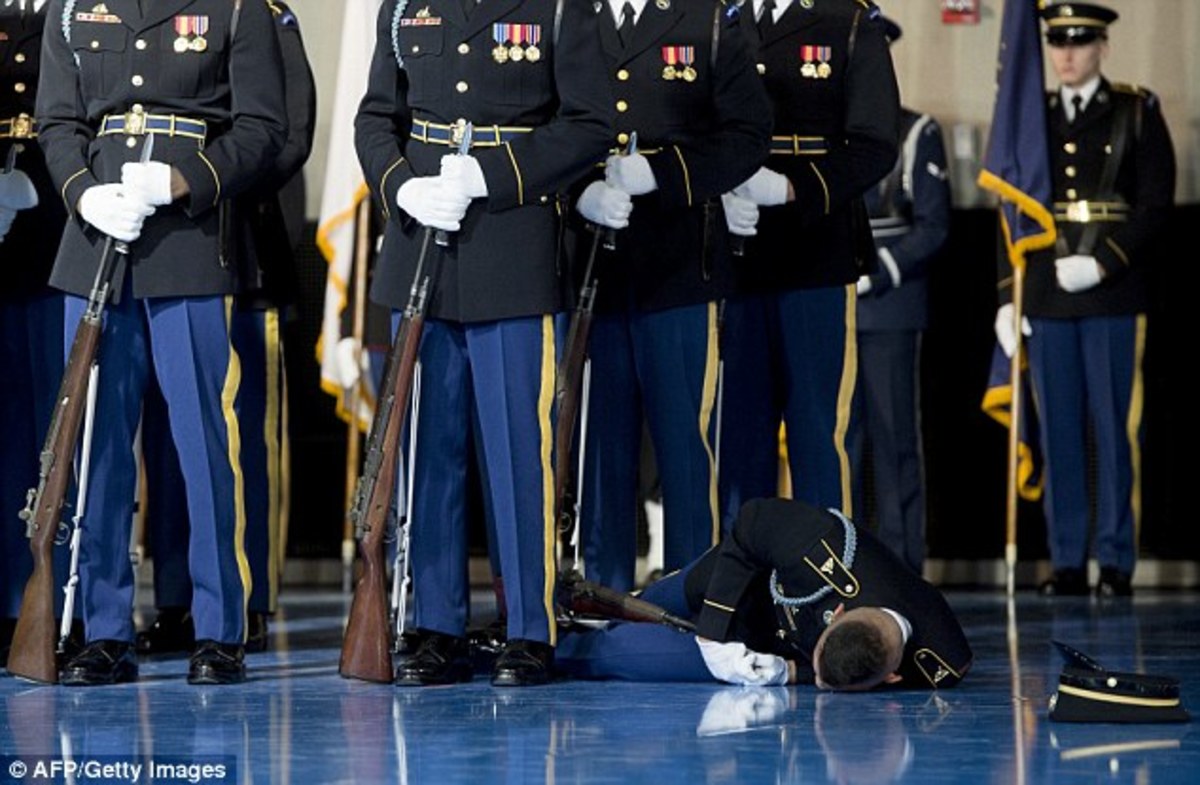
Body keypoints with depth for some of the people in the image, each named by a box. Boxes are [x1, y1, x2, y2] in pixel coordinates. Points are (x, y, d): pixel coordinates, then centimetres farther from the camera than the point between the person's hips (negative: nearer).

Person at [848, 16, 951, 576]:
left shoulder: (916, 134, 2)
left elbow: (934, 227, -3)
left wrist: (873, 276, -13)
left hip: (891, 306, -3)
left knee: (895, 439, -1)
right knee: (837, 437, 5)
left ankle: (901, 567, 3)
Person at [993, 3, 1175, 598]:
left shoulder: (1138, 114, 3)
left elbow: (1156, 203, -4)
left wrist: (1101, 264, -14)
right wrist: (1007, 297, 5)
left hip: (1113, 299, -3)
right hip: (1046, 302, 3)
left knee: (1116, 432, 0)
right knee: (1058, 435, 5)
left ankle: (1116, 563, 6)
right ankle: (1067, 562, 10)